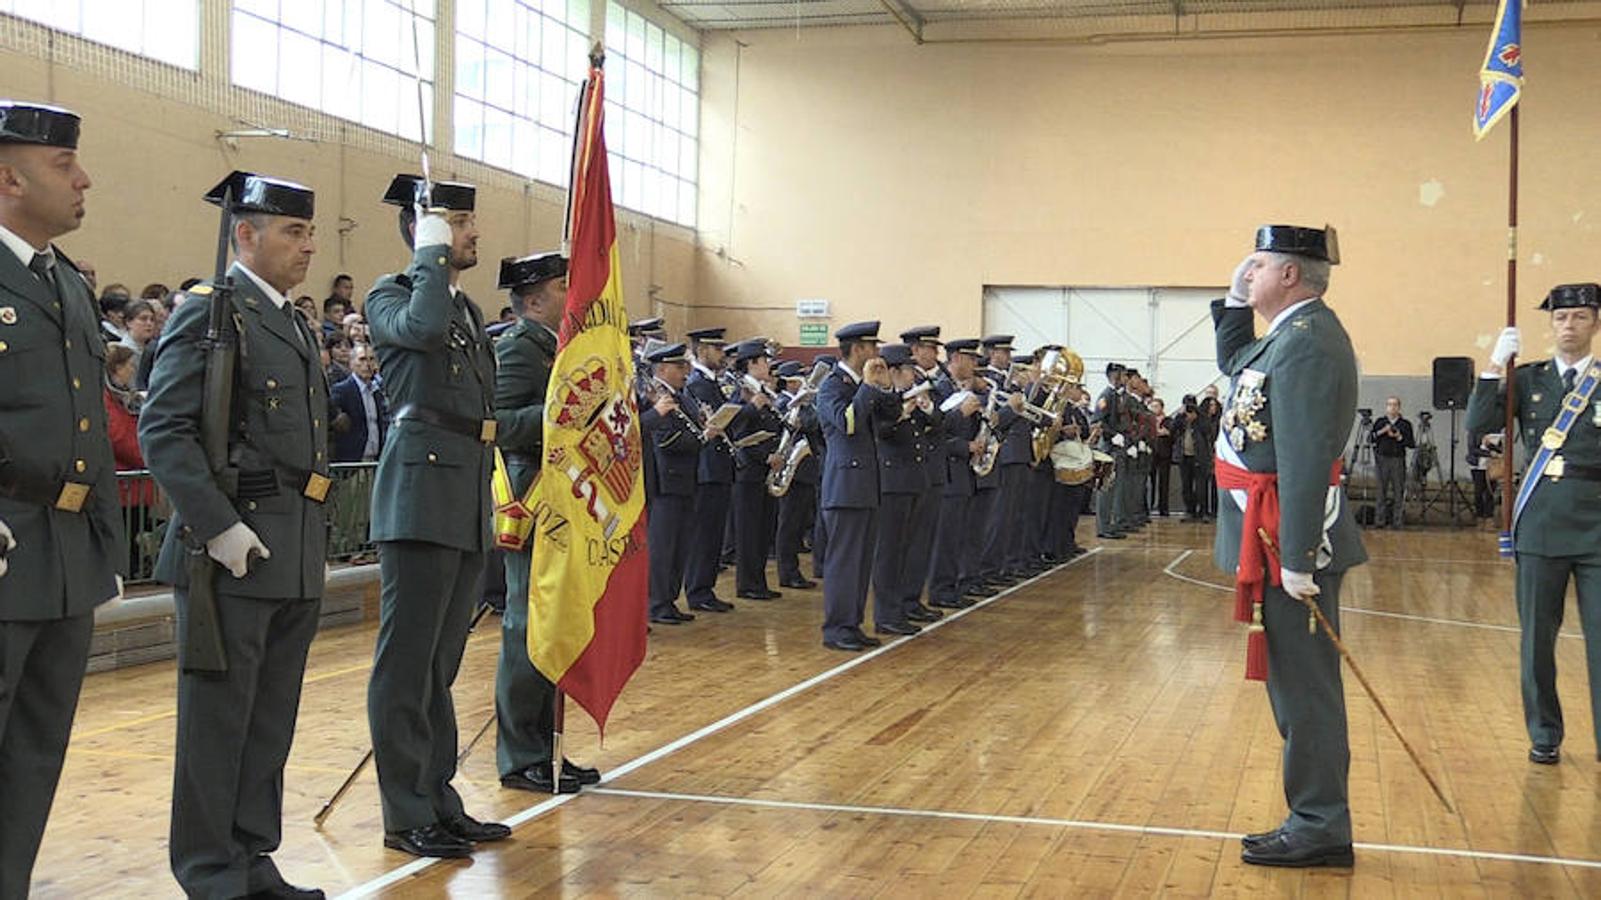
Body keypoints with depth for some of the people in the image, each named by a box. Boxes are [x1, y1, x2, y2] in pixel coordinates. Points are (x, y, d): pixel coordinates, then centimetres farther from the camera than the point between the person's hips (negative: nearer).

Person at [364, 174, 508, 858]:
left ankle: (440, 802, 20)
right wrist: (432, 255, -13)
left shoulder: (468, 309, 21)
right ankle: (407, 816, 4)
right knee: (407, 665, -3)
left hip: (468, 506, 8)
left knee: (441, 664, 13)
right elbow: (423, 327, -27)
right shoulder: (391, 295, -2)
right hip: (420, 499, -8)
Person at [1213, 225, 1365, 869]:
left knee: (1303, 683, -2)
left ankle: (1320, 829, 6)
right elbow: (1235, 365, 33)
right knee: (1297, 682, 14)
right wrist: (1235, 302, 17)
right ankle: (1315, 819, 23)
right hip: (1278, 534, 10)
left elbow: (1305, 460, -24)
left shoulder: (1306, 342, -18)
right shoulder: (1290, 332, 13)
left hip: (1290, 539, -10)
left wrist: (1297, 559, -26)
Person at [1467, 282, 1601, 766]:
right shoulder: (1528, 379, 8)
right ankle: (1545, 735, 21)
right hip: (1540, 526, 1)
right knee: (1537, 639, 8)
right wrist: (1495, 367, -13)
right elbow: (1480, 424, -5)